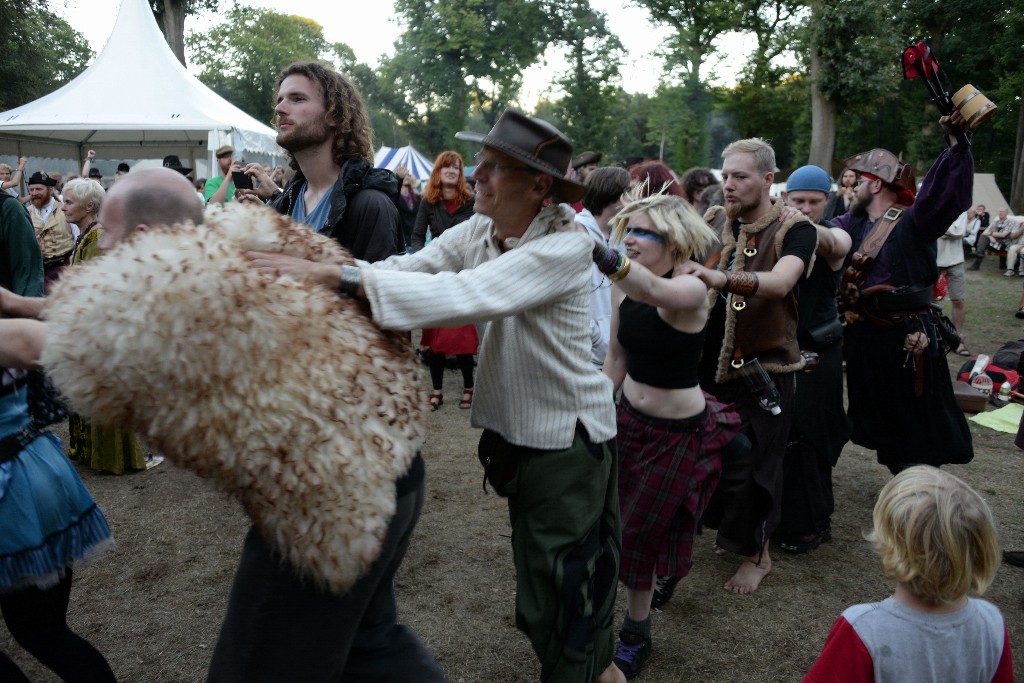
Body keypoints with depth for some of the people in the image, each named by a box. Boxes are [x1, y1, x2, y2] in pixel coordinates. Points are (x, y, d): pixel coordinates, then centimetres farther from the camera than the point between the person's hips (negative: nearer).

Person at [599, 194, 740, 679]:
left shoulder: (690, 289, -23)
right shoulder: (622, 288, -3)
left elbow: (652, 290, -47)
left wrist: (594, 247, -64)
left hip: (678, 431, -5)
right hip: (629, 418, 6)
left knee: (640, 530, 5)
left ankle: (636, 633, 30)